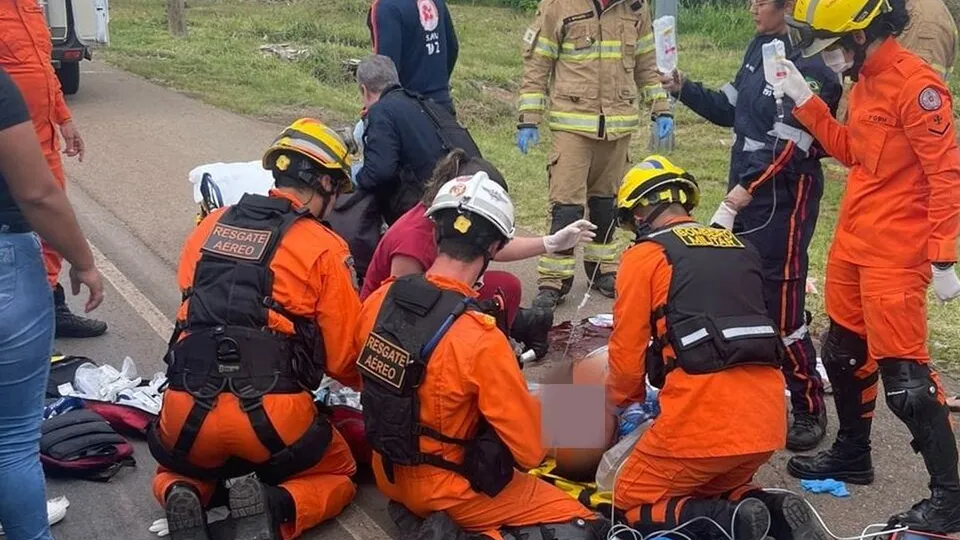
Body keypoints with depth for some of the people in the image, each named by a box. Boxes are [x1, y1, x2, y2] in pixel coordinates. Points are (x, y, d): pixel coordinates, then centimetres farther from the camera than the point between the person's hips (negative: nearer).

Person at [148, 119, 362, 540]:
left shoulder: (208, 227, 10)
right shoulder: (324, 249, -3)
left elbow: (193, 312, 17)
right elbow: (344, 355, -1)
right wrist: (373, 384, 21)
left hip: (189, 411, 4)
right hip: (273, 414, -4)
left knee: (176, 470, 35)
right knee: (338, 474, 24)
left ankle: (184, 498, 1)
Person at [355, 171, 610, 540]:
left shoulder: (380, 300, -12)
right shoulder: (480, 341, -31)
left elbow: (366, 377, 7)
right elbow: (531, 449, -21)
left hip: (389, 474, 8)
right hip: (447, 492, -8)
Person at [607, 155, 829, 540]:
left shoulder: (644, 256, 1)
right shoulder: (742, 248, 19)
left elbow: (627, 353, 1)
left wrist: (624, 403, 23)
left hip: (704, 414, -6)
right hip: (767, 415, 7)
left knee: (633, 505, 14)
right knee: (713, 492, 31)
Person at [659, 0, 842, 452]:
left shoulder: (810, 65, -16)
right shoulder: (760, 48, 11)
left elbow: (789, 145, -22)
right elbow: (730, 109, 20)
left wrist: (745, 190, -26)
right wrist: (683, 89, 8)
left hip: (783, 198, -9)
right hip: (744, 190, 9)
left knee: (781, 307, -7)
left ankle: (810, 410, 8)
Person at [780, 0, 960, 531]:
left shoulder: (916, 86, -19)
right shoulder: (866, 80, 9)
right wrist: (805, 101, 10)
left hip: (895, 253, -10)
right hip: (852, 242, 10)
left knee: (903, 372, -7)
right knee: (845, 351, 20)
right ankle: (852, 454, 39)